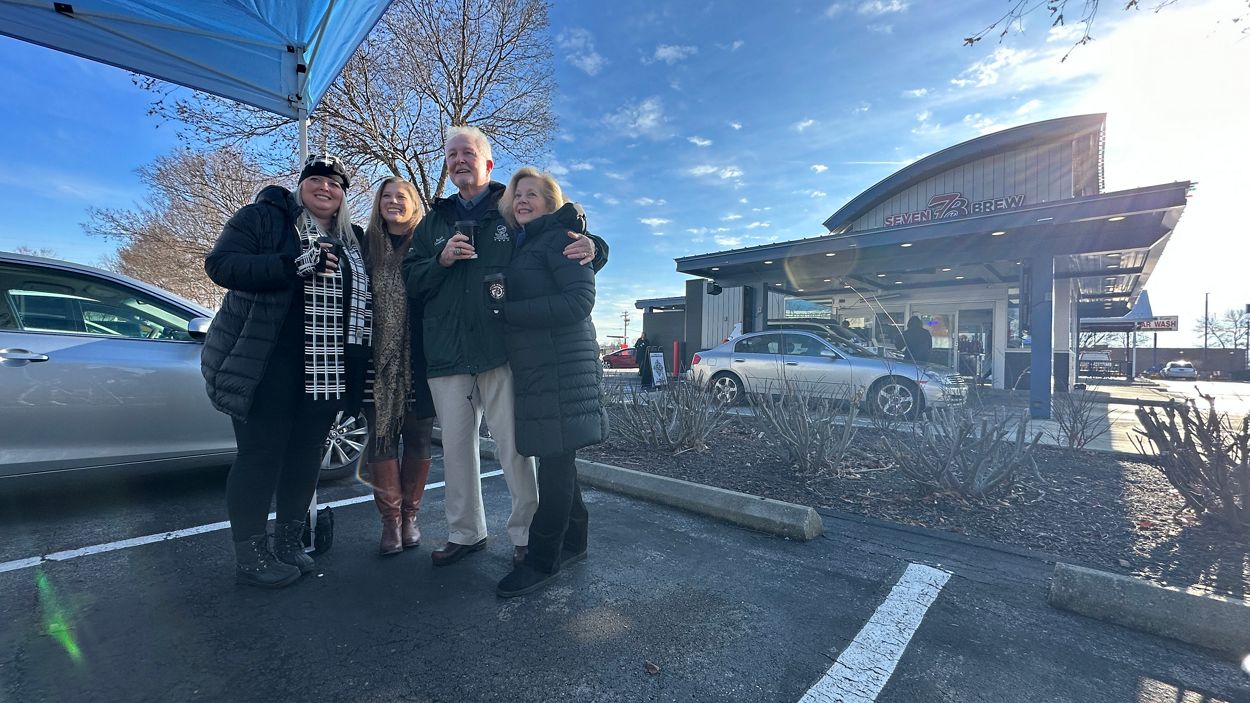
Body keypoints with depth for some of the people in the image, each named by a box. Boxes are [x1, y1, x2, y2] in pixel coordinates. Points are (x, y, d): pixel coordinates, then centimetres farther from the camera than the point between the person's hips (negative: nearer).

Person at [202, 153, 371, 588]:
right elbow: (220, 264, -11)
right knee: (261, 456, 2)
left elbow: (361, 300, 21)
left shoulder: (351, 241, 16)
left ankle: (289, 544, 28)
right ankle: (250, 556, 17)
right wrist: (293, 265, -24)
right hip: (269, 368, -5)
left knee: (306, 457, 12)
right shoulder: (264, 218, 0)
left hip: (324, 373, 6)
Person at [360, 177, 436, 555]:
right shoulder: (367, 246, 9)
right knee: (381, 439, 4)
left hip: (419, 362, -1)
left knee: (418, 440, 7)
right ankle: (391, 519, 16)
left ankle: (410, 515, 22)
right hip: (378, 363, 2)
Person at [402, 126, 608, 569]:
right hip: (446, 353, 5)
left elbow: (567, 248, 5)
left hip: (502, 349, -4)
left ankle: (527, 534, 15)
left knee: (515, 445, -1)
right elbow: (411, 280, 13)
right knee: (456, 445, 12)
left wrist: (592, 247, -19)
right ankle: (465, 533, 28)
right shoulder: (434, 222, 19)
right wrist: (441, 260, -7)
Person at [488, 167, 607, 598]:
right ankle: (572, 541, 28)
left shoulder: (559, 238, -5)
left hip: (561, 364, -9)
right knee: (556, 457, 14)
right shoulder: (524, 245, 21)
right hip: (535, 366, 9)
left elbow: (580, 300, -18)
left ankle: (543, 561, 9)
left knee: (555, 458, -3)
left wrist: (506, 311, -16)